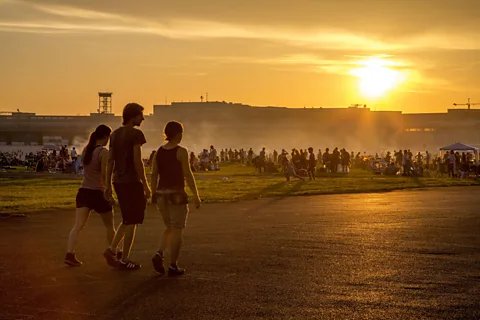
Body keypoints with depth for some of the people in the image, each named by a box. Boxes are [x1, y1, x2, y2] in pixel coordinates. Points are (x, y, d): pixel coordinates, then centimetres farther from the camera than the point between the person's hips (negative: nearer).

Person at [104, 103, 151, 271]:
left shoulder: (115, 134, 12)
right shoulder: (136, 134, -11)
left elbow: (110, 161, 12)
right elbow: (137, 161, -17)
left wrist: (108, 185, 15)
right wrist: (145, 185, -12)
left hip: (118, 181, 8)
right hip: (132, 181, -7)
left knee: (128, 220, 19)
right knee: (132, 222, 1)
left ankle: (112, 249, 7)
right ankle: (124, 260, 4)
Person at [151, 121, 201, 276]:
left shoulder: (159, 151, 7)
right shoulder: (181, 151, -10)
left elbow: (154, 175, 8)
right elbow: (188, 175, -12)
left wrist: (154, 194, 16)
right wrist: (196, 195, -7)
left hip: (161, 194, 6)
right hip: (177, 194, -6)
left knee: (169, 228, 20)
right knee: (177, 230, 2)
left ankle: (159, 254, -1)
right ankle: (173, 266, 3)